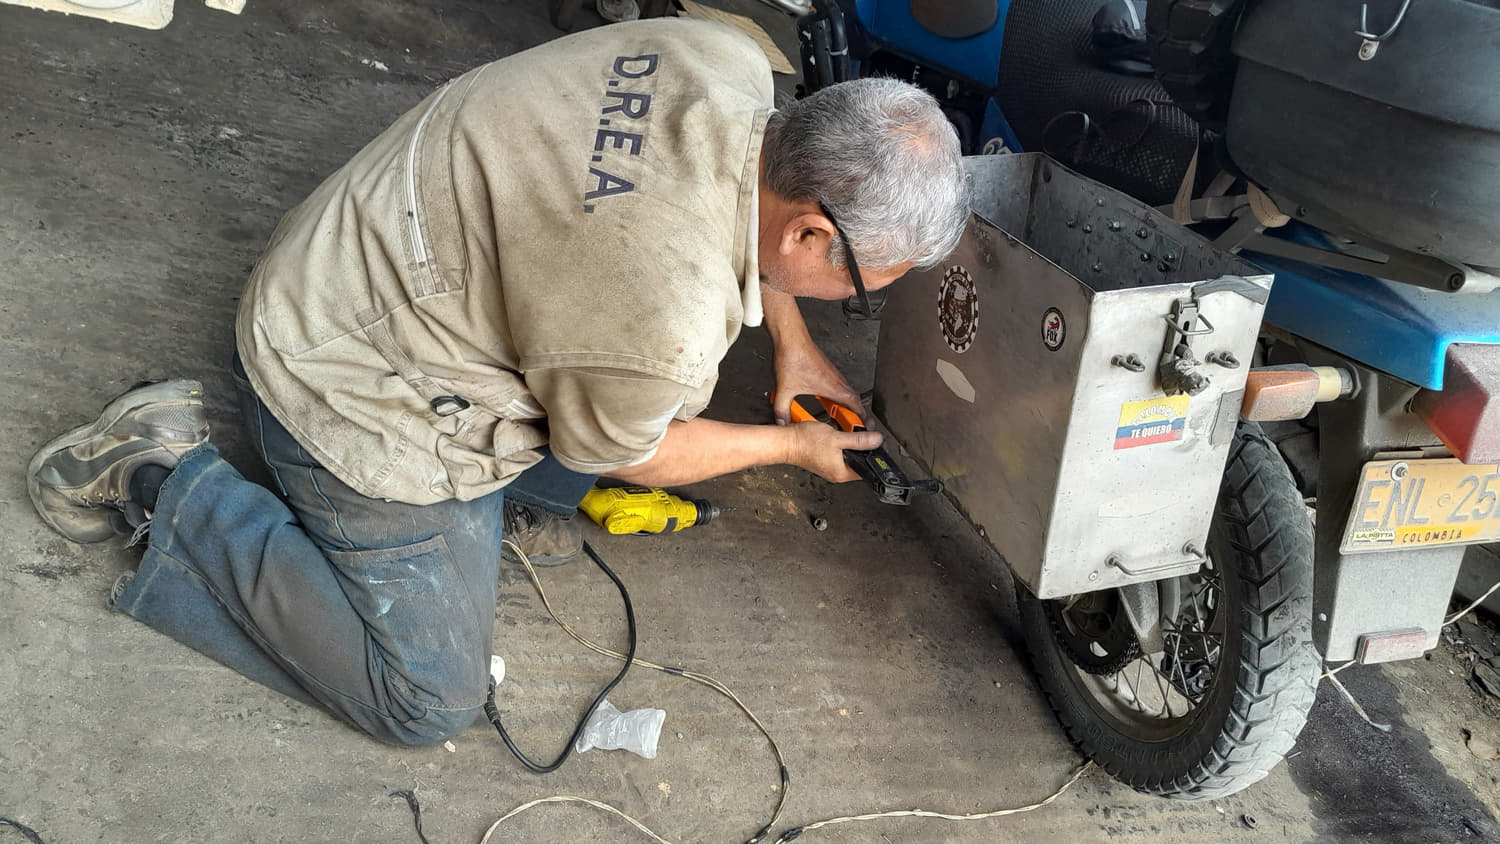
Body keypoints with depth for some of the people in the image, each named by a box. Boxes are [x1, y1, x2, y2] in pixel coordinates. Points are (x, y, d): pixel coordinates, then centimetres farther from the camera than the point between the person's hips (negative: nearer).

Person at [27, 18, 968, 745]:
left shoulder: (728, 60, -13)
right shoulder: (667, 320, -36)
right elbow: (618, 452, -11)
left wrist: (793, 344, 14)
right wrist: (793, 446, 2)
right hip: (352, 403, -9)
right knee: (430, 702, 2)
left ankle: (517, 497, 19)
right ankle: (164, 481, 4)